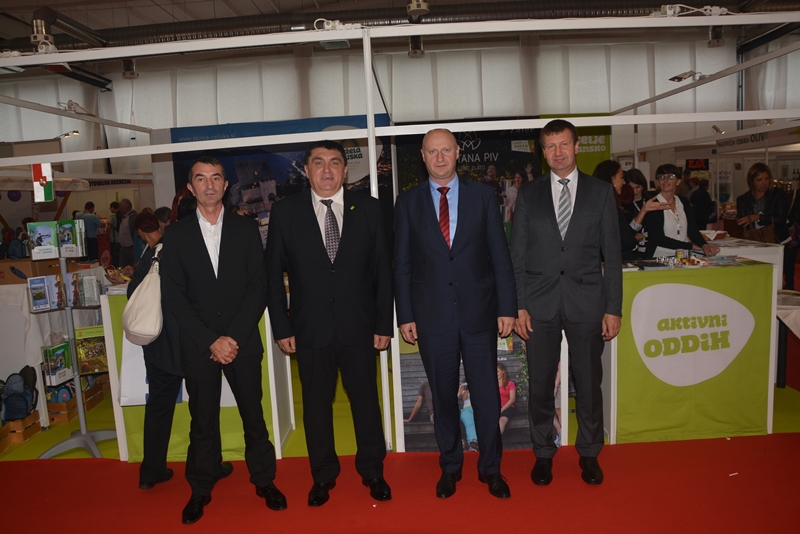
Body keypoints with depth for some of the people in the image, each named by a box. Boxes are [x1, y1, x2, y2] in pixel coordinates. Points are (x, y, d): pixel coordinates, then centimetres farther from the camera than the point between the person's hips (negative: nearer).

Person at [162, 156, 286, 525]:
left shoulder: (246, 229, 4)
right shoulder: (176, 234, 4)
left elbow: (258, 287, -1)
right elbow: (174, 296, -1)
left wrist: (234, 337, -10)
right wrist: (211, 341, -9)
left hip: (242, 342, 0)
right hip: (197, 345, 0)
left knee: (253, 415, 8)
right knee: (203, 420, 9)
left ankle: (264, 480, 26)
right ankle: (200, 489, 27)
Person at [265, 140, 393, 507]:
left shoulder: (368, 208, 2)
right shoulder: (285, 212, 1)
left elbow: (382, 269, 2)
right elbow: (274, 274, 3)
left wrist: (384, 324, -1)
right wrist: (281, 327, -1)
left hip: (358, 328, 0)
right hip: (310, 329, 0)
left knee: (365, 400, 11)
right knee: (316, 405, 12)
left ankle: (372, 471, 32)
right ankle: (323, 475, 33)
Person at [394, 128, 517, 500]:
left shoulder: (482, 195, 5)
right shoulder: (408, 203, 4)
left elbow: (500, 256, 3)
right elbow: (402, 264, 4)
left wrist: (507, 308, -2)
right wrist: (405, 316, 0)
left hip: (479, 312, 0)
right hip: (432, 315, 0)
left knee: (486, 394, 8)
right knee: (443, 396, 11)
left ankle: (491, 468, 28)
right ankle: (450, 466, 31)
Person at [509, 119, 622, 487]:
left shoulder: (601, 192, 6)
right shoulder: (529, 194, 6)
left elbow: (612, 254, 4)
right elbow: (517, 255, 4)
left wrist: (613, 308, -1)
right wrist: (517, 305, -3)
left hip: (586, 302, 0)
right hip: (540, 303, 0)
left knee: (589, 383, 9)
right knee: (540, 384, 7)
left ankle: (589, 453, 30)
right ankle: (543, 453, 27)